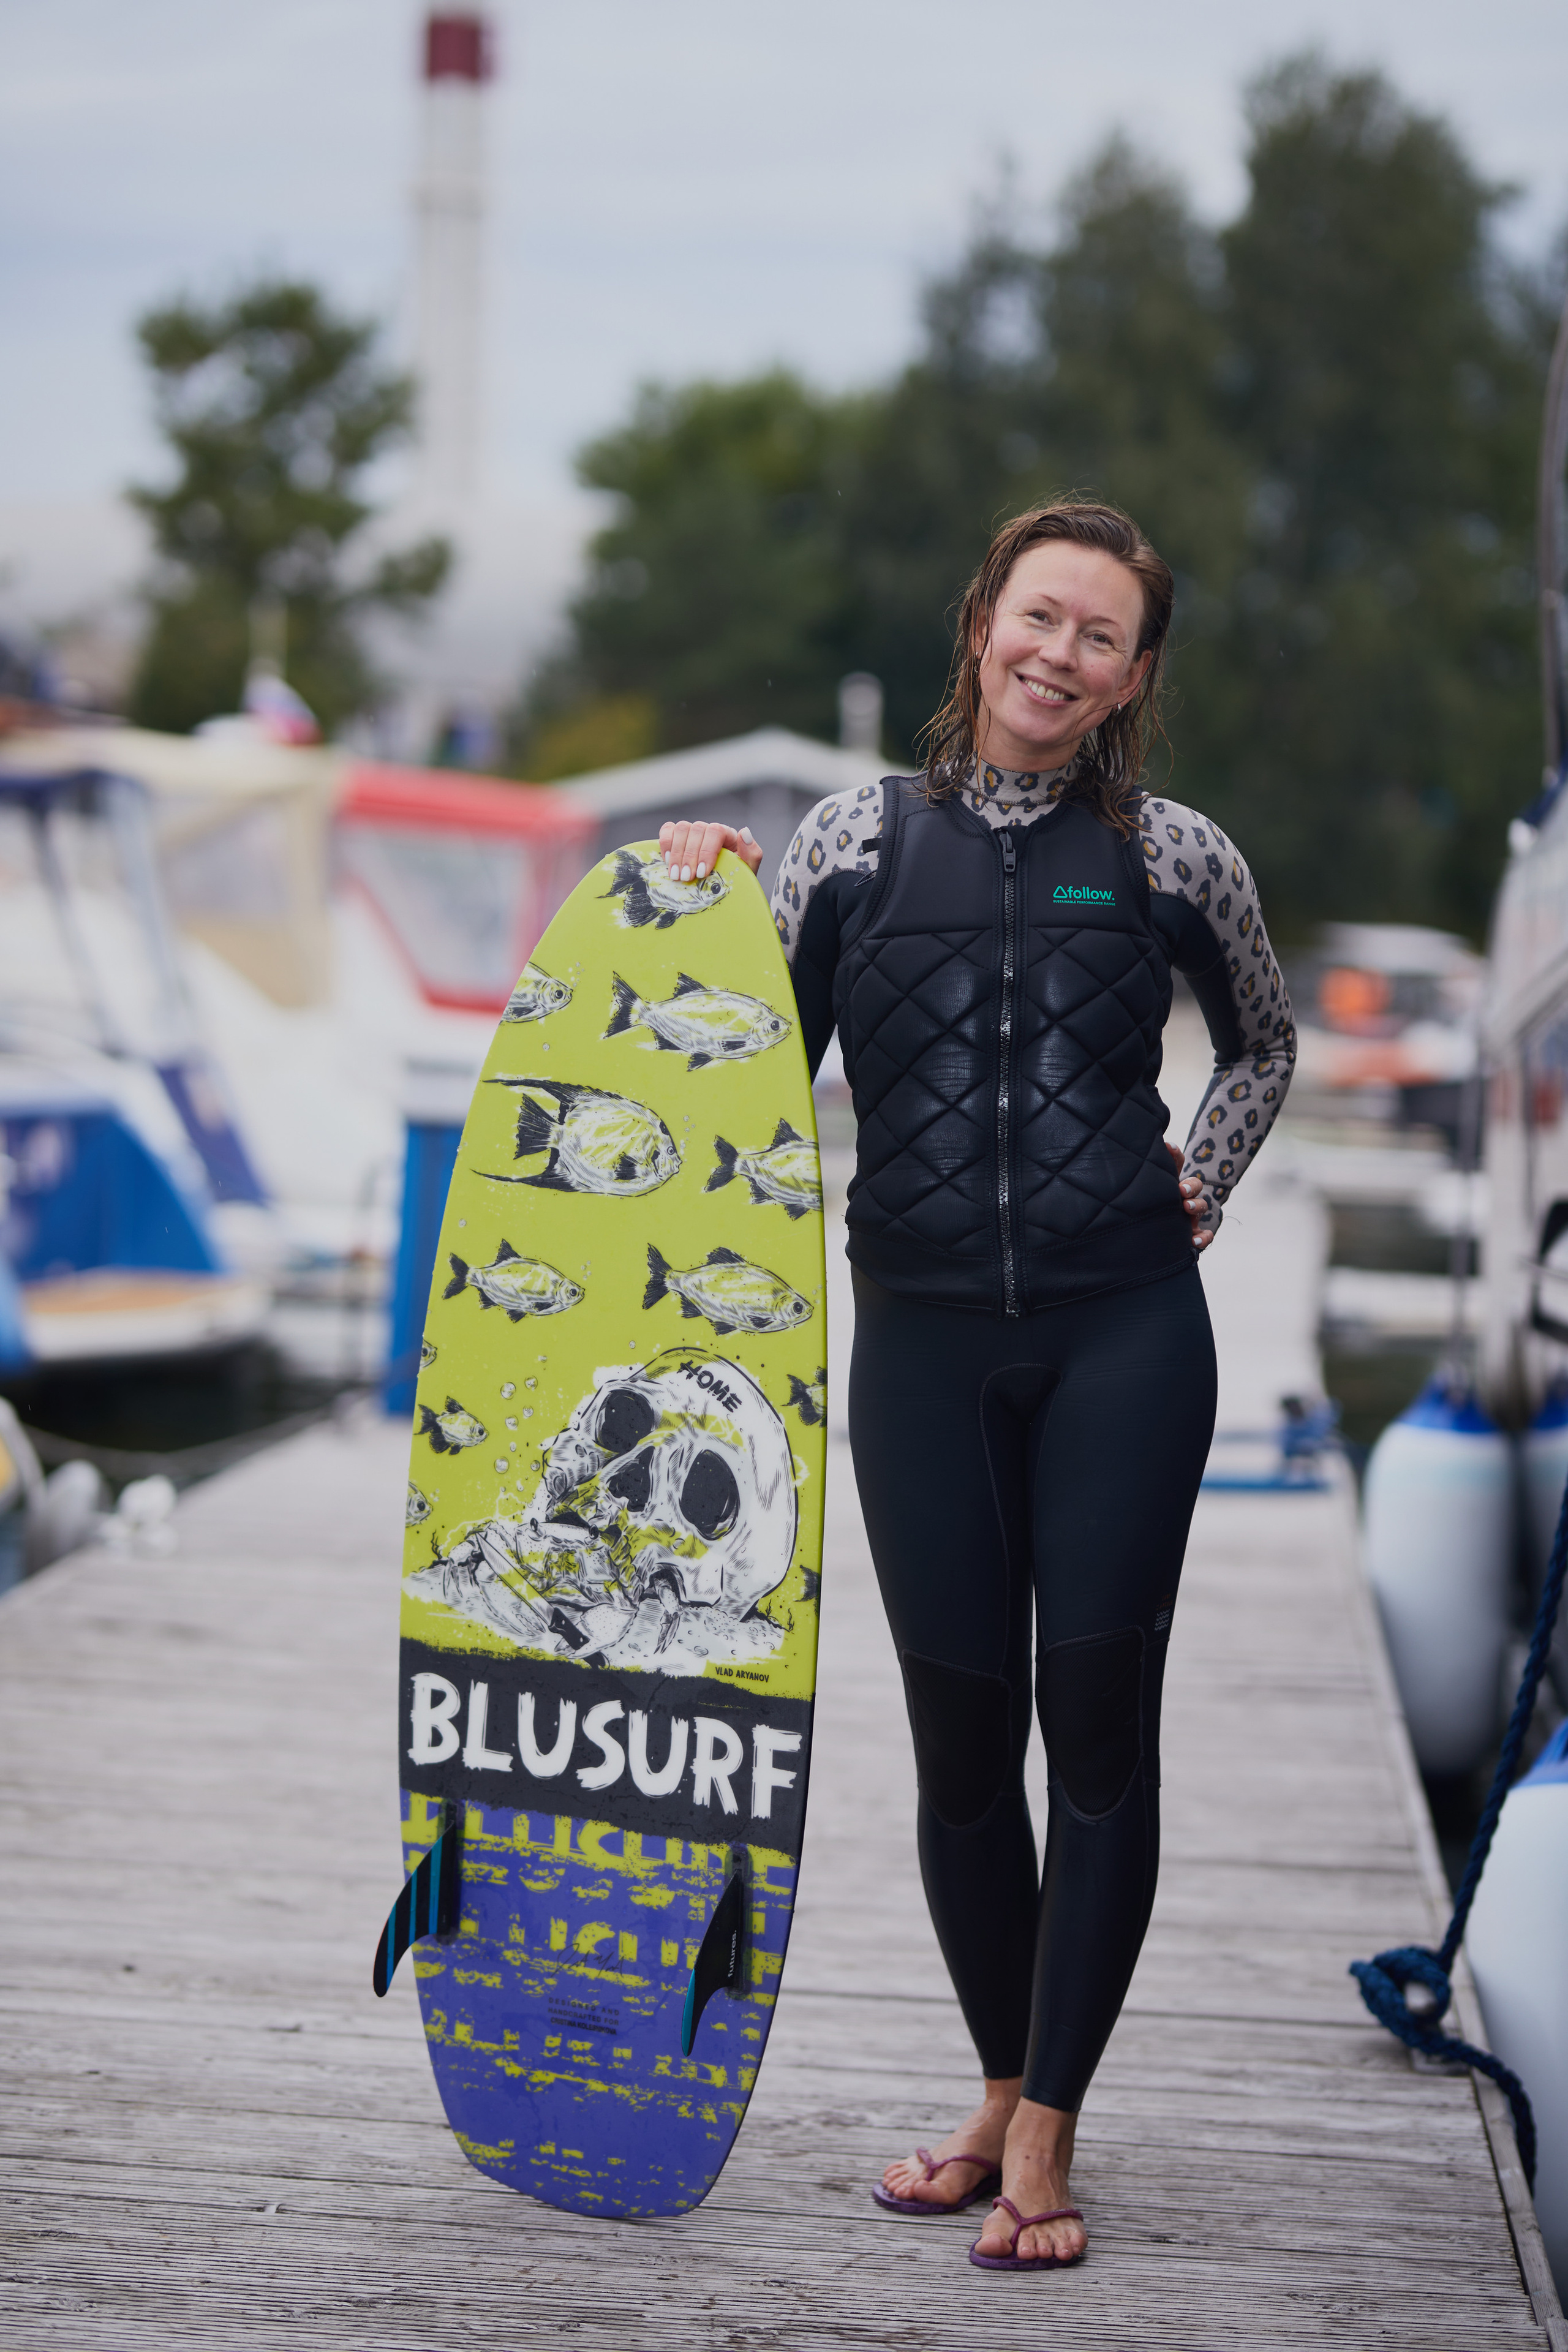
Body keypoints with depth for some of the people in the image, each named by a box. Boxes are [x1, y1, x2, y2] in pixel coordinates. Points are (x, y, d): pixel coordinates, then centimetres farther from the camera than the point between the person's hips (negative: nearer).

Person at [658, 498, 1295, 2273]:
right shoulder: (860, 840, 5)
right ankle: (1002, 2095, 23)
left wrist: (1198, 1185, 9)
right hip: (923, 1339, 1)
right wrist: (708, 915, -3)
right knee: (962, 1729, 5)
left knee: (1099, 1712, -4)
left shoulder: (1172, 859, 5)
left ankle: (1043, 2142, 4)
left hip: (1122, 1335, -1)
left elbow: (1262, 1043, 22)